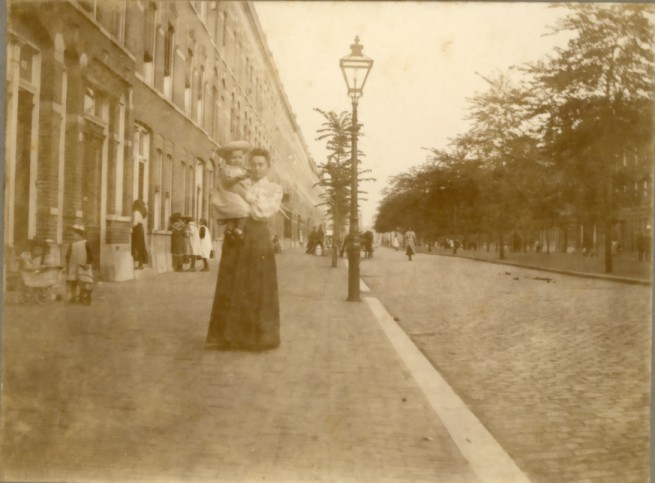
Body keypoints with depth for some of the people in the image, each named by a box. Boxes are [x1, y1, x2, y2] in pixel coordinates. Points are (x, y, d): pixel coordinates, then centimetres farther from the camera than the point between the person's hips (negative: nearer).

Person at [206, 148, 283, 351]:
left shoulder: (275, 189, 8)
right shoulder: (241, 186, 18)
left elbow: (263, 212, -10)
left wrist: (244, 194, -14)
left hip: (257, 238, -4)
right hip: (235, 237, 4)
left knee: (257, 288, -1)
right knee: (231, 287, 3)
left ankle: (259, 337, 8)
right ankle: (228, 335, 10)